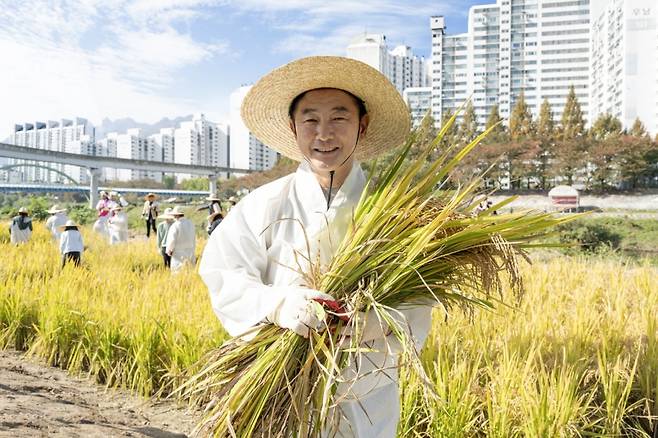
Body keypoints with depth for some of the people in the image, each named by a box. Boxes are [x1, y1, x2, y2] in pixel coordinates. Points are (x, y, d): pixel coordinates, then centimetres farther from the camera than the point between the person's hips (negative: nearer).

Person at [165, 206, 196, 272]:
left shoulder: (175, 225, -16)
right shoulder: (190, 223, 3)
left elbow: (171, 240, -13)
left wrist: (169, 250, 3)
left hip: (179, 253, -6)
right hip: (190, 252, 6)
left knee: (177, 271, 1)